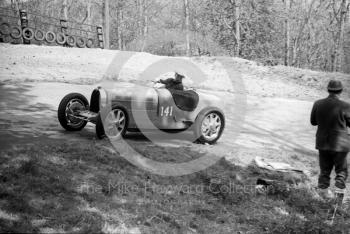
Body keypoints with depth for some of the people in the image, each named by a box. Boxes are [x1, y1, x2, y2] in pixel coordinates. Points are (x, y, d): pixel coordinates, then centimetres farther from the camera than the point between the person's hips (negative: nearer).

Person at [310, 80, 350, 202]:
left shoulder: (318, 104, -7)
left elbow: (313, 122, 4)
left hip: (323, 143, 4)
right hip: (340, 144, -3)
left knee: (324, 170, 17)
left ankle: (324, 193, 23)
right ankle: (339, 195, 6)